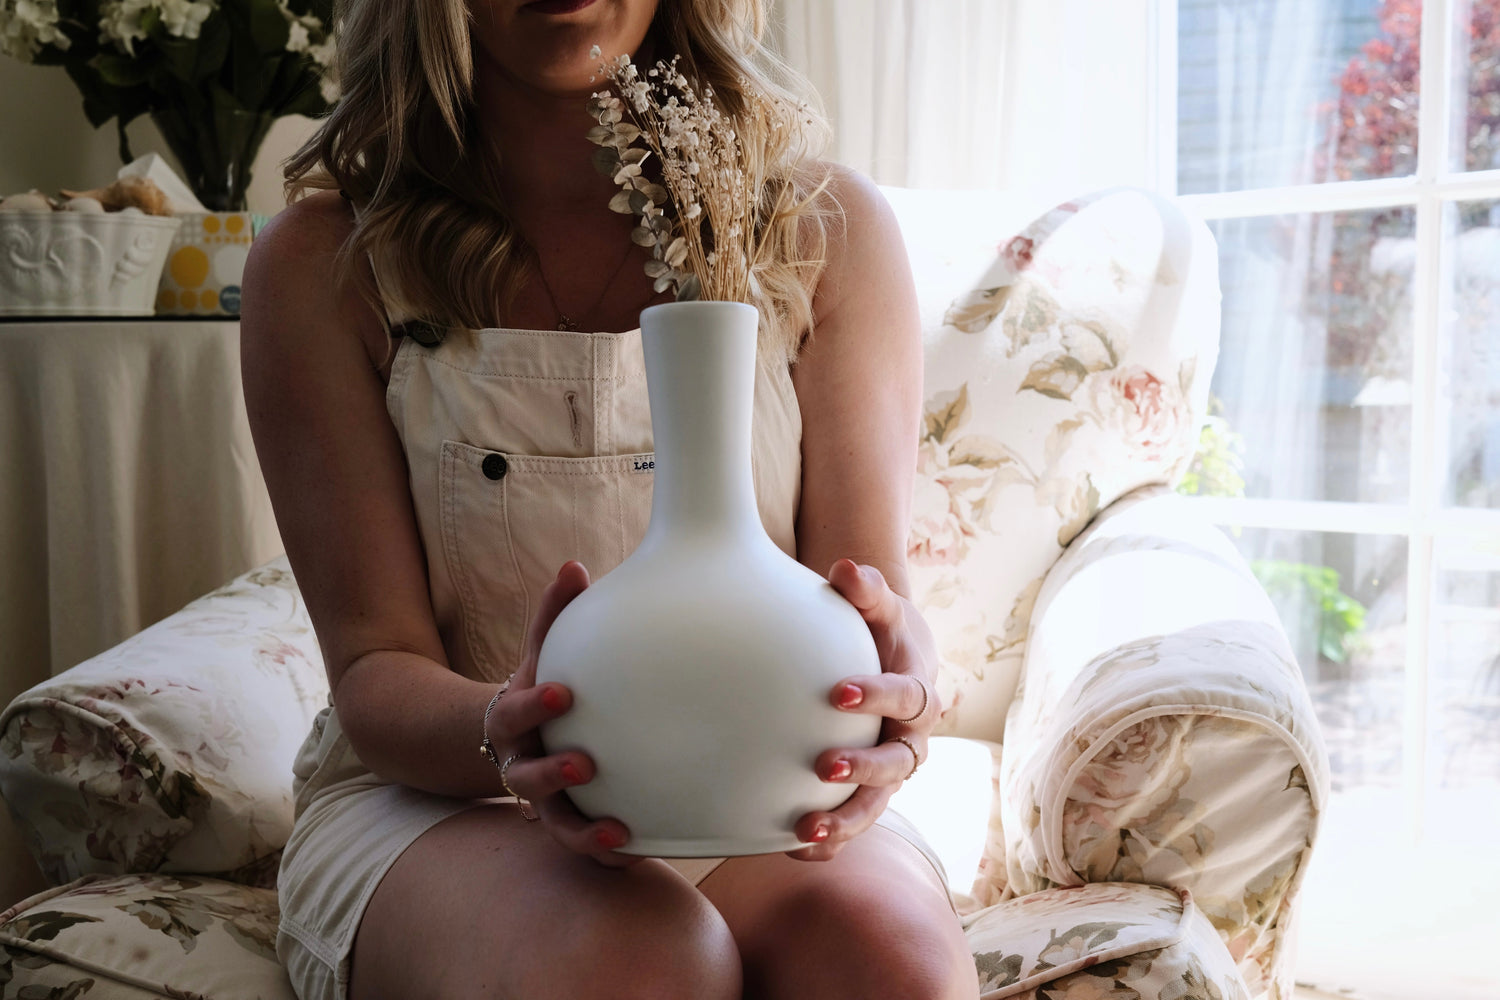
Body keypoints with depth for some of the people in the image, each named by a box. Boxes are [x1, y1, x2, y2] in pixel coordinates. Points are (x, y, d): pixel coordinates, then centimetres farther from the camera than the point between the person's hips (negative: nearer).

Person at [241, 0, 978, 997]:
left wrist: (900, 686, -29)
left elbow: (874, 605, -4)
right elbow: (376, 667, -8)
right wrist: (505, 739, -32)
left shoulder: (827, 227, 1)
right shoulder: (323, 264, -3)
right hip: (434, 793, -1)